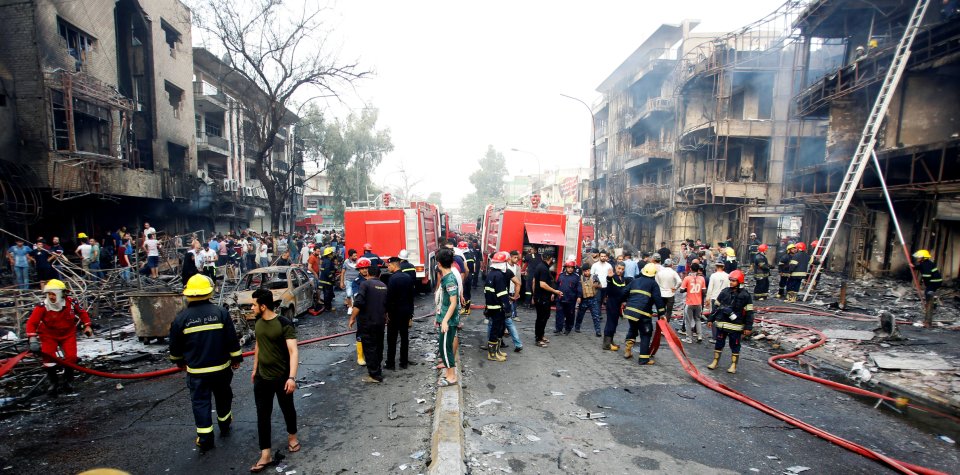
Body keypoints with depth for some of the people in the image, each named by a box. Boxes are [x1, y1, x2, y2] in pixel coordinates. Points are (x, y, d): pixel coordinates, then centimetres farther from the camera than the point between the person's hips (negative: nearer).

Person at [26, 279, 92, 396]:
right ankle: (53, 383, 12)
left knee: (71, 357, -9)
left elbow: (82, 312, 2)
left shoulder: (71, 302, -18)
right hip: (49, 335, 0)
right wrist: (32, 340, -29)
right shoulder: (42, 307, -22)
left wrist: (87, 326, 1)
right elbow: (31, 323, -20)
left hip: (68, 334, 0)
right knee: (48, 357, -10)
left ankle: (68, 381, 14)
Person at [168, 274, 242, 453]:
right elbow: (232, 339, -8)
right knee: (223, 397, 20)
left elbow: (175, 345, 3)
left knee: (200, 402, 9)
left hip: (196, 370, -1)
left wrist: (179, 361, 21)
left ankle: (205, 440, 12)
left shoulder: (181, 317, -9)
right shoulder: (221, 312, -11)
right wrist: (236, 358, 6)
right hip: (221, 367, 1)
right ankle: (224, 427, 38)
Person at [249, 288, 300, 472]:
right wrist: (254, 369, 21)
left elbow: (293, 351, -25)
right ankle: (265, 455, 16)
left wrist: (292, 377, -33)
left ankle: (292, 436, 40)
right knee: (262, 415, 7)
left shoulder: (284, 324, -21)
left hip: (282, 377, -5)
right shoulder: (258, 323, 1)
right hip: (262, 378, 6)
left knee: (287, 409, 14)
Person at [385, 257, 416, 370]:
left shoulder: (393, 278, -15)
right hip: (406, 311, 6)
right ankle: (404, 362, 17)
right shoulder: (408, 277, 6)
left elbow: (389, 297, -17)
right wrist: (410, 313, 15)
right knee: (404, 337, 11)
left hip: (395, 312, -6)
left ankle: (390, 364, 7)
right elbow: (411, 296, 10)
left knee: (392, 339, 2)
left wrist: (387, 312, -9)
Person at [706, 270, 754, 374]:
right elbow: (716, 306, 10)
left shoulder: (745, 295, -7)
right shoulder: (724, 292, 3)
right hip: (721, 324, 3)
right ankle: (715, 362, 23)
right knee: (719, 343, 11)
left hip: (736, 326, -3)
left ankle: (733, 365, 21)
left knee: (735, 346, 9)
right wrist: (711, 319, 9)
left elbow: (749, 312, -6)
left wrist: (748, 327, -8)